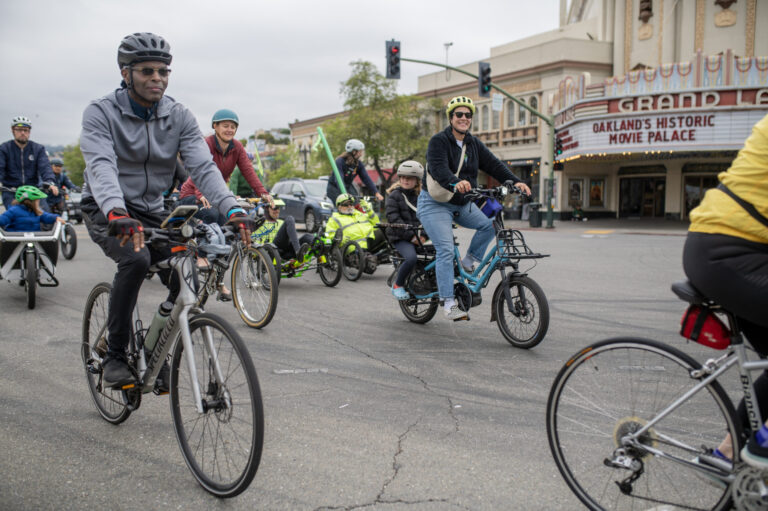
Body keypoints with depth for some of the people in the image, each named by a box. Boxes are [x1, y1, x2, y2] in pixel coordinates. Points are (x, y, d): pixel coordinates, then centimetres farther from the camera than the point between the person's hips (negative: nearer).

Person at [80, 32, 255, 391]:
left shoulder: (179, 117, -3)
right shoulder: (101, 113, -13)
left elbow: (203, 165, -16)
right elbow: (101, 166, -30)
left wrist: (231, 208, -35)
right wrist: (116, 211, -51)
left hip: (151, 214, 4)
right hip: (106, 214, -4)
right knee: (136, 257, -34)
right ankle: (115, 357, -17)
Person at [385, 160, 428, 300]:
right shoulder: (394, 195, 1)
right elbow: (393, 219, -10)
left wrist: (424, 235, -10)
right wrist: (411, 236, -16)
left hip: (418, 237, 4)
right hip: (400, 237, -4)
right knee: (411, 258, -32)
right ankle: (397, 286, -8)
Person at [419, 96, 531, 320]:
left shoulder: (474, 144, 6)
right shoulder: (438, 141, -13)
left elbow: (494, 165, -4)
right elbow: (439, 168, -30)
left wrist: (515, 182, -20)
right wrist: (456, 183, -50)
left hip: (462, 204, 6)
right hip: (435, 204, -6)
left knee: (489, 224, -14)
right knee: (446, 250, -16)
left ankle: (468, 263, 5)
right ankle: (448, 302, -13)